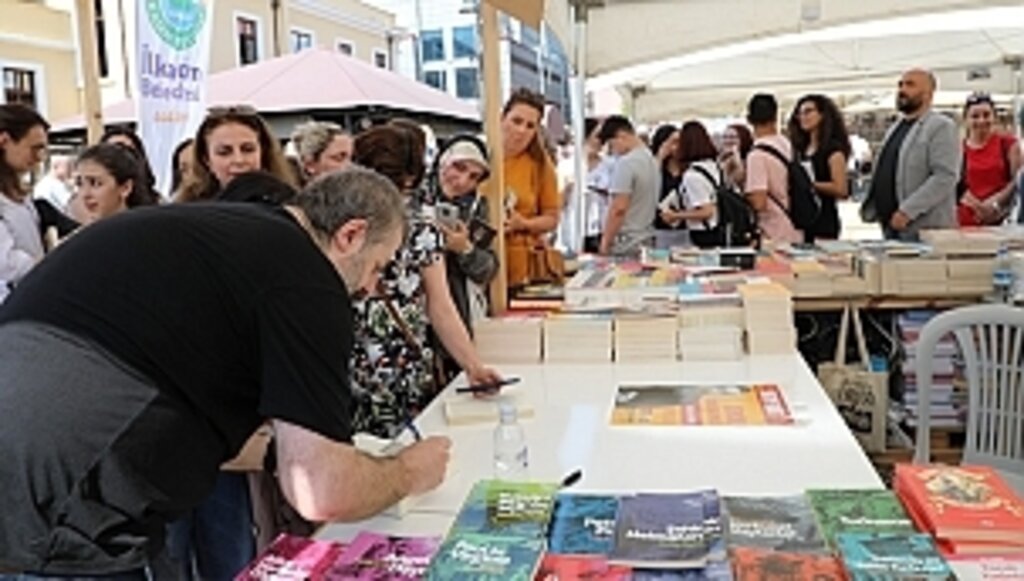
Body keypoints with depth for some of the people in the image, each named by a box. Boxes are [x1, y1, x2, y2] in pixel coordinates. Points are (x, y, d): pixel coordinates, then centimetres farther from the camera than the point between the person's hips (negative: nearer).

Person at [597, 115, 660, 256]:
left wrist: (605, 242, -14)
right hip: (647, 240, 9)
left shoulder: (626, 162, -15)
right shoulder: (652, 160, 13)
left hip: (626, 245, -9)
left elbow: (619, 209, -20)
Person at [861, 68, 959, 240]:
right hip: (890, 226, 8)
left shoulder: (941, 127, -6)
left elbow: (944, 178, -16)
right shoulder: (895, 129, 20)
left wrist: (907, 211, -21)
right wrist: (871, 209, 11)